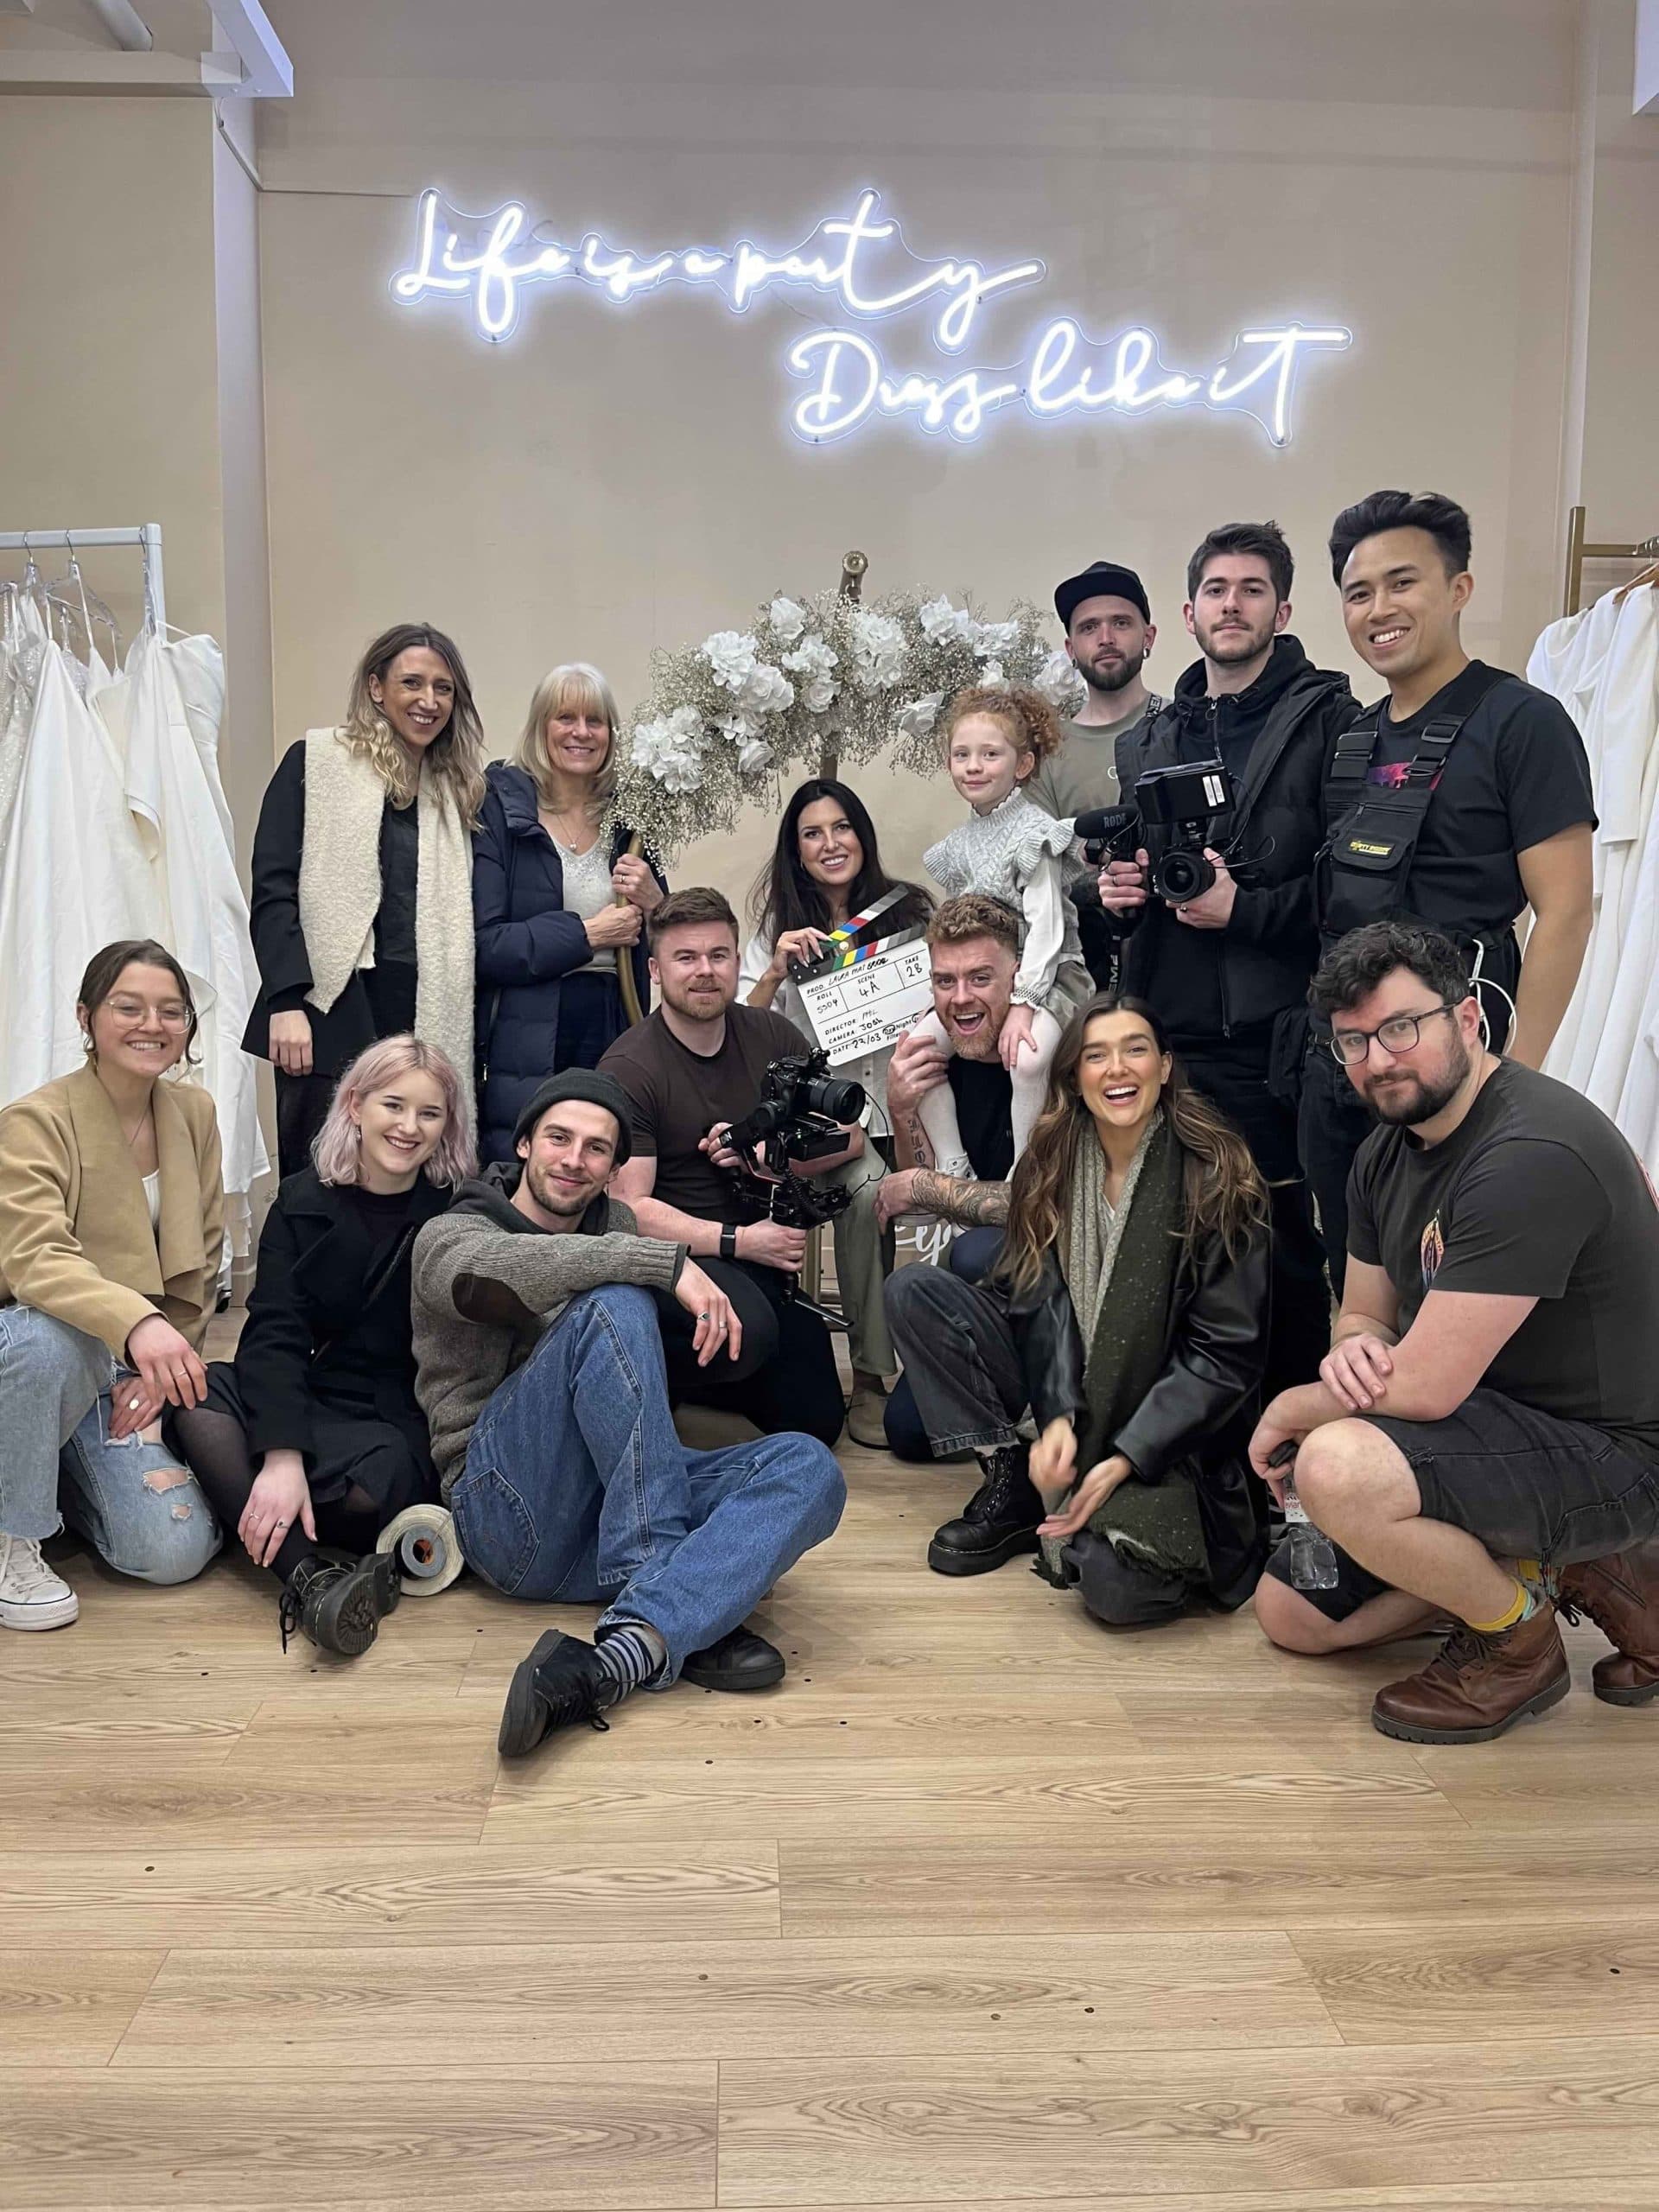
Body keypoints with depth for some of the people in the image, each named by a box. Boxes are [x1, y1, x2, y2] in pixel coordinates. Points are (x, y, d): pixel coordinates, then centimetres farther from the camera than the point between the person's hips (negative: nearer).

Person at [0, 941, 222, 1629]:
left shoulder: (194, 1113, 3)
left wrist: (160, 1370, -5)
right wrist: (137, 1323, -48)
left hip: (139, 1370, 4)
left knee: (177, 1550, -13)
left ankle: (74, 1476, 20)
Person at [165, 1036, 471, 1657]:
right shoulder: (302, 1203, 3)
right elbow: (274, 1333, -9)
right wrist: (282, 1456, -26)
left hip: (398, 1421, -3)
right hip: (301, 1401, 3)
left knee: (369, 1490, -36)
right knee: (193, 1399, -27)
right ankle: (310, 1575, -38)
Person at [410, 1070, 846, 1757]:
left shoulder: (617, 1226, 25)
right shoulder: (449, 1236, 6)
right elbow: (502, 1269, -21)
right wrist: (668, 1262, -26)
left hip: (618, 1508, 5)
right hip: (513, 1512, -5)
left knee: (808, 1468, -21)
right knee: (612, 1306, -27)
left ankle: (614, 1661, -43)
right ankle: (683, 1616, -30)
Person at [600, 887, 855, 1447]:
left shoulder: (771, 1035, 3)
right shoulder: (629, 1069, -14)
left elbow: (849, 1138, 4)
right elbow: (630, 1208, -19)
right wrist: (738, 1241, -23)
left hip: (761, 1252, 6)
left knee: (815, 1422, 1)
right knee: (747, 1330, -37)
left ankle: (691, 1374, 25)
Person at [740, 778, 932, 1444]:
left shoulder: (908, 911, 10)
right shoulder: (778, 927, 11)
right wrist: (775, 972, -13)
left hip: (898, 1101, 2)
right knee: (869, 1188, -33)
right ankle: (870, 1376, -23)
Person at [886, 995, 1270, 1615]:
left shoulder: (1216, 1179, -12)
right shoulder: (1051, 1168, 2)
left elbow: (1228, 1350, -12)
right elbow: (1041, 1298, -6)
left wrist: (1125, 1460, -19)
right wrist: (1057, 1414, -23)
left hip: (1167, 1430, -5)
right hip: (1062, 1389, 5)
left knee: (1121, 1585, -32)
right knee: (912, 1291, -10)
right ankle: (1009, 1488, -6)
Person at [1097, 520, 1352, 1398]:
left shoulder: (1327, 723, -1)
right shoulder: (1148, 741, 18)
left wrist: (1245, 908, -15)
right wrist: (1114, 891, 6)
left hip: (1269, 1042, -5)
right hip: (1167, 1035, 5)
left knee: (1284, 1250, -1)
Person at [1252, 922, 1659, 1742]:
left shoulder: (1530, 1156, -28)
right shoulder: (1386, 1151, 2)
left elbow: (1426, 1388, -29)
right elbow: (1364, 1314, 12)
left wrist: (1288, 1411, -11)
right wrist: (1352, 1351, -14)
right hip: (1502, 1424, 10)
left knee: (1335, 1466, -34)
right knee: (1290, 1614, 12)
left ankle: (1519, 1637, -5)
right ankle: (1553, 1566, 15)